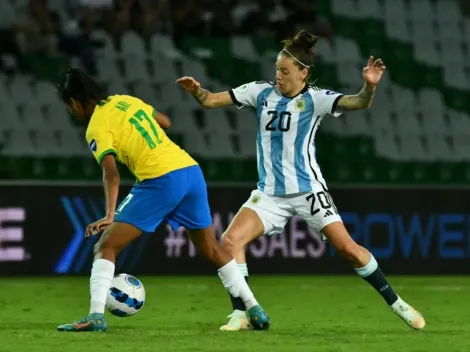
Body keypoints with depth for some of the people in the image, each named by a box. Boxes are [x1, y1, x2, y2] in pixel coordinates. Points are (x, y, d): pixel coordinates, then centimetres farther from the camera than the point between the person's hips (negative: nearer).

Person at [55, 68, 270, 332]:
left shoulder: (97, 129, -3)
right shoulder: (126, 100, 17)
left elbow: (111, 174, -18)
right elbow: (165, 121, 30)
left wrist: (110, 216, -27)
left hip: (161, 181, -7)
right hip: (191, 171, 7)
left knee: (106, 246, -2)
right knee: (211, 249, 24)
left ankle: (96, 316, -14)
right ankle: (255, 310, 27)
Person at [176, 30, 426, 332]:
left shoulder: (314, 99, -8)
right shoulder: (262, 92, 2)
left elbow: (359, 103, -21)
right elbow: (211, 101, 3)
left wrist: (370, 87, -43)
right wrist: (196, 90, -19)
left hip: (308, 191, -3)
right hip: (270, 194, 3)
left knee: (348, 248, -8)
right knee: (231, 240, -16)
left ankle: (396, 304, 9)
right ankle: (240, 314, -8)